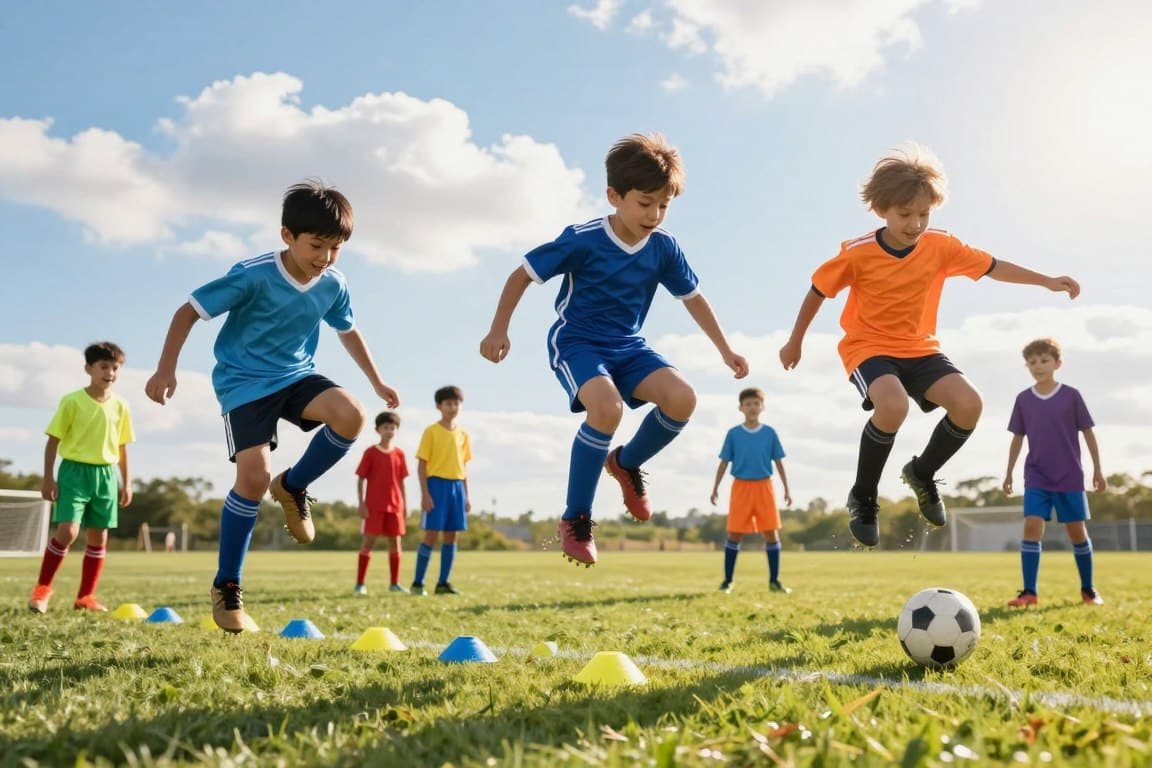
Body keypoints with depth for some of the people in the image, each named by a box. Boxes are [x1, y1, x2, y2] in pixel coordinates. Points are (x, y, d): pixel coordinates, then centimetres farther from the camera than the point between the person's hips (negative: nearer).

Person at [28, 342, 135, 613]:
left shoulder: (121, 406, 6)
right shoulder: (72, 401, -6)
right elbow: (53, 440, -3)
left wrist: (126, 482, 11)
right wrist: (48, 477, -7)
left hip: (106, 474, 4)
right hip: (75, 470, -4)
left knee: (99, 536, 5)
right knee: (68, 531, -15)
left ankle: (85, 596, 14)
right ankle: (42, 587, 3)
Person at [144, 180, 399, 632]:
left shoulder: (334, 286, -6)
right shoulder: (253, 276, -22)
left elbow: (348, 330, 15)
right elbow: (188, 311, -15)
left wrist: (376, 381, 18)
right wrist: (166, 369, -21)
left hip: (296, 375, 5)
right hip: (244, 380, -4)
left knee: (351, 416, -26)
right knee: (255, 475, -19)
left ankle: (294, 487, 3)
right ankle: (226, 585, 0)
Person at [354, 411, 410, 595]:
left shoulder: (399, 453, 7)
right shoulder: (370, 452, -2)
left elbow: (401, 481, 11)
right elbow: (360, 480, -2)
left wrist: (405, 504, 8)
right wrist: (361, 504, -9)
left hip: (394, 504, 3)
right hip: (374, 505, -3)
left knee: (395, 542, 6)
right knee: (368, 541, -4)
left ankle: (394, 583, 15)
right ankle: (359, 584, 0)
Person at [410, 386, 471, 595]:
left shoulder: (463, 434, 12)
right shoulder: (431, 431, -3)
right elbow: (421, 464, -5)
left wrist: (467, 495, 12)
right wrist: (425, 493, -12)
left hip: (457, 486, 5)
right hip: (437, 484, -5)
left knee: (451, 536, 5)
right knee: (431, 535, -7)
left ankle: (443, 582, 13)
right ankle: (418, 582, 1)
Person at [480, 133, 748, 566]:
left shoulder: (664, 249, -5)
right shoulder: (582, 240, -18)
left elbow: (693, 298, 9)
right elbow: (522, 275, -11)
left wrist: (725, 351, 10)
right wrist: (499, 330, -18)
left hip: (628, 347, 5)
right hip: (576, 342, -5)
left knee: (682, 399, -21)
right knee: (608, 407, -34)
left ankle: (627, 463, 10)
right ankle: (575, 518, -15)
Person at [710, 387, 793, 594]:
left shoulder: (770, 433, 4)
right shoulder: (733, 434, 2)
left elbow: (778, 462, 8)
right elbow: (724, 462, 5)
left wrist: (787, 489, 5)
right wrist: (715, 487, 0)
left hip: (764, 486, 1)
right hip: (741, 486, -1)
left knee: (771, 533, 1)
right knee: (734, 534, 0)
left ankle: (774, 580, 11)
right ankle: (727, 580, 9)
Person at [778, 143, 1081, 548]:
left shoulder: (941, 246, -7)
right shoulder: (857, 253, -15)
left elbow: (992, 266, 2)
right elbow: (818, 291, -3)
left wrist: (1047, 281, -3)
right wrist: (795, 342, 5)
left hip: (918, 348, 4)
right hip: (868, 346, -4)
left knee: (969, 404, -18)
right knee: (893, 405, -34)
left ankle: (922, 473, 12)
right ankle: (863, 498, -11)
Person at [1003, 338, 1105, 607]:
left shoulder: (1071, 395, -4)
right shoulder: (1023, 399, 2)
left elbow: (1088, 433, 1)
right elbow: (1017, 438, 10)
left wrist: (1097, 470, 1)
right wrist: (1009, 473, 9)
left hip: (1070, 476, -1)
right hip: (1036, 477, 1)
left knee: (1077, 530, 6)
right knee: (1032, 526, -11)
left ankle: (1088, 589, 22)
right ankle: (1029, 592, -9)